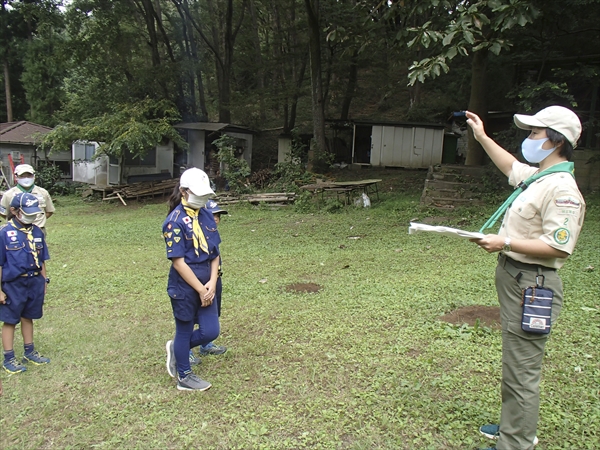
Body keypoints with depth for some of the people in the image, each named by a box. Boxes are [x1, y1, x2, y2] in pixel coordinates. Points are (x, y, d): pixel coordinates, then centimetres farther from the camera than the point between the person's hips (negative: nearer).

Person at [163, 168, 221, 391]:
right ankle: (184, 378, 33)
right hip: (184, 286, -6)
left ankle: (176, 348, 37)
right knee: (185, 331, 11)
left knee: (210, 331, 8)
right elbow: (178, 262, -18)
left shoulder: (206, 215, 5)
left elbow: (215, 253, 5)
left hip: (206, 285, 7)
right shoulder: (175, 221, -16)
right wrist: (200, 289, -14)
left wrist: (212, 284, -6)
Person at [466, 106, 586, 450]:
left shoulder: (561, 188, -20)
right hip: (514, 278, 11)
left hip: (531, 286, -11)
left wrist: (505, 243, -23)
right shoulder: (537, 177, 11)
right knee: (516, 362, 23)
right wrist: (482, 137, 32)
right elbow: (511, 166, 32)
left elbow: (559, 246, -26)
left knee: (522, 370, 0)